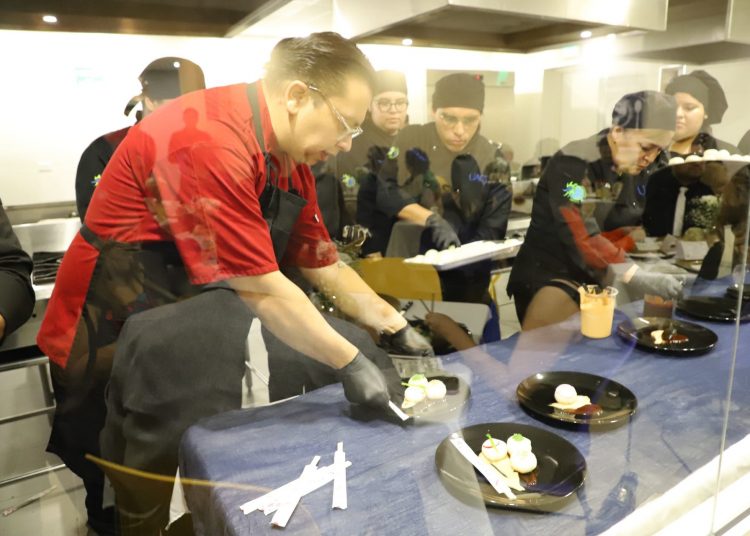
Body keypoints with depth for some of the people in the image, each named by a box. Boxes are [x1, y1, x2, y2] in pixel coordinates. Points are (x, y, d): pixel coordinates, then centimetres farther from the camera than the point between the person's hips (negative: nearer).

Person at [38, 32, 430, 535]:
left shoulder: (292, 155, 0)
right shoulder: (208, 141, -28)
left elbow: (324, 267, 3)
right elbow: (261, 288, -27)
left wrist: (398, 328, -1)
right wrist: (350, 362, -18)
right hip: (113, 341, -7)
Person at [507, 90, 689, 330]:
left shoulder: (636, 169, 5)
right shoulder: (573, 164, -19)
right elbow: (582, 237, -28)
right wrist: (639, 278, -33)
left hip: (600, 279, 8)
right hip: (551, 276, -7)